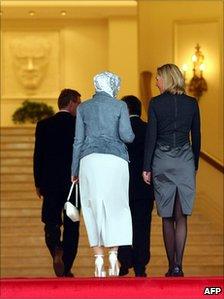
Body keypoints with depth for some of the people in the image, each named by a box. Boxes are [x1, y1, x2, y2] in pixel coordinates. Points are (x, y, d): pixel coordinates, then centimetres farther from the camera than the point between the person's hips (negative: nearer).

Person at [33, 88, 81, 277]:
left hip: (51, 183, 1)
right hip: (74, 183, -1)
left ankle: (56, 250, -26)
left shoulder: (44, 125, 1)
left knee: (51, 223, 5)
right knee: (71, 226, 8)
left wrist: (38, 183, 9)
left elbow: (38, 155, 2)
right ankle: (66, 268, 8)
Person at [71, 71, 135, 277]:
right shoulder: (120, 106, 6)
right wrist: (132, 136, 19)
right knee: (115, 207, 5)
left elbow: (78, 140, 11)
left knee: (94, 208, 4)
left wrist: (75, 170, 16)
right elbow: (126, 135, -5)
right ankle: (113, 254, -9)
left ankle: (99, 260, -3)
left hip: (89, 159, 2)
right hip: (115, 159, -1)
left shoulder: (83, 108, 13)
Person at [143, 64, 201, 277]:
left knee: (167, 218, 8)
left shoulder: (156, 103, -4)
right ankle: (178, 265, -10)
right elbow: (196, 137, 7)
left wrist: (147, 167, -2)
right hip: (185, 161, 1)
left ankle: (171, 266, 8)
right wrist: (195, 165, 17)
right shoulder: (191, 103, 3)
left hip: (162, 162, -1)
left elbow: (151, 137, -6)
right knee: (181, 217, 2)